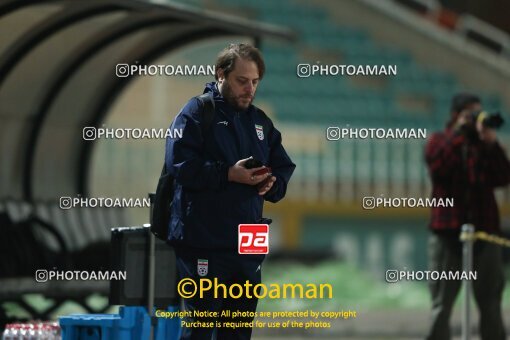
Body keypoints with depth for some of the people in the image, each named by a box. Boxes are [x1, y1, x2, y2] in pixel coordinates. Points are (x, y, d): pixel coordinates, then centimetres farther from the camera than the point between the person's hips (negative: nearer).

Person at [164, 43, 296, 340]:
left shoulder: (261, 122, 16)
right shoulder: (197, 112, -5)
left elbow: (284, 169, 17)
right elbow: (180, 165, -16)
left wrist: (272, 183, -6)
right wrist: (229, 174, -22)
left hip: (248, 245, 7)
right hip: (203, 244, -7)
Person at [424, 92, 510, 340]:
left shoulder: (485, 144, 14)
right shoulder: (439, 141, 9)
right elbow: (438, 167, -13)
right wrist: (459, 132, -9)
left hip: (484, 228, 2)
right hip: (447, 231, -2)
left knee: (490, 303, 2)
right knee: (442, 304, -1)